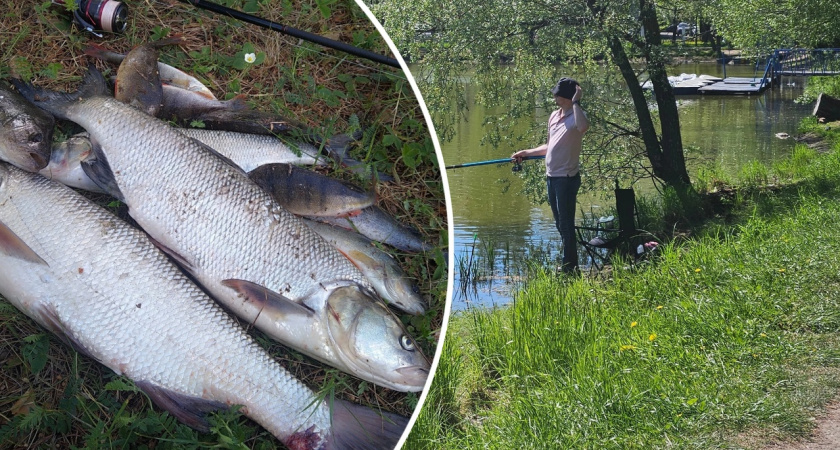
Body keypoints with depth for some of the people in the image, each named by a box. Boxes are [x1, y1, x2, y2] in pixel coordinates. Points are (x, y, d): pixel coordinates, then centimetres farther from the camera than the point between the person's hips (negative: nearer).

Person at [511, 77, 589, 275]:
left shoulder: (576, 116, -11)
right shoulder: (554, 116, 14)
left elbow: (583, 127, -38)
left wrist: (576, 103, -27)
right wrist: (526, 153, 23)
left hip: (567, 177, -9)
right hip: (552, 176, 9)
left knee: (566, 225, -7)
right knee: (560, 225, 14)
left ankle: (569, 268, -1)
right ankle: (569, 265, 22)